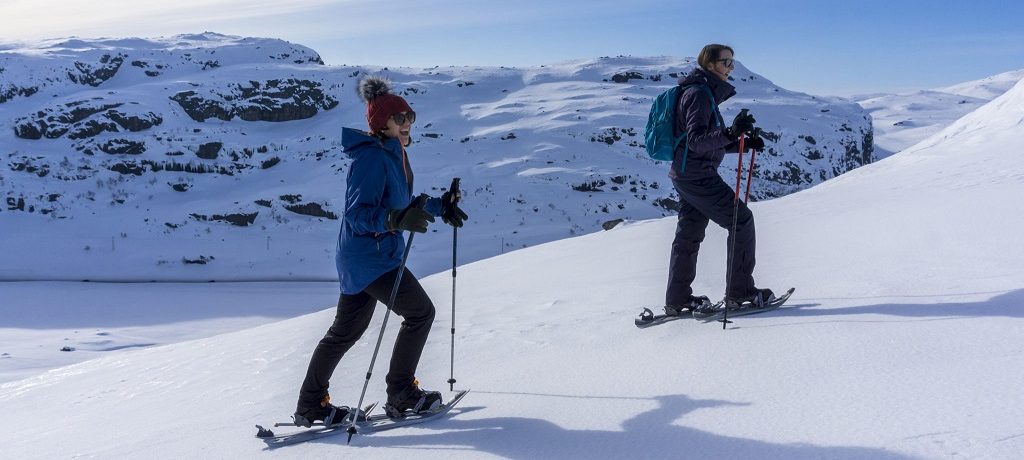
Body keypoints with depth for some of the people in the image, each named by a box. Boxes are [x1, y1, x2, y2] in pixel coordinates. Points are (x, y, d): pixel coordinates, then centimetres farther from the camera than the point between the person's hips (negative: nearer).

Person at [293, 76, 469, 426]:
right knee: (420, 312, -3)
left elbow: (401, 205, 23)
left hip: (362, 256, 10)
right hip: (369, 257, -10)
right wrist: (397, 220, -38)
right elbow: (357, 213, -25)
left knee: (346, 330, 15)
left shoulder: (394, 154, 12)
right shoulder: (372, 157, -19)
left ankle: (310, 405, 24)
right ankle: (401, 396, 8)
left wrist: (440, 207, 18)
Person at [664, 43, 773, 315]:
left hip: (685, 175, 10)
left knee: (689, 234, 13)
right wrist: (731, 132, -38)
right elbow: (697, 141, -25)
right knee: (741, 220, -3)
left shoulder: (706, 93, 17)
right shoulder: (699, 93, -14)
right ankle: (739, 292, 2)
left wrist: (743, 142, 11)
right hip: (698, 174, -10)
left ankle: (677, 300, 19)